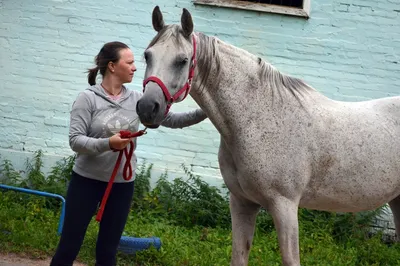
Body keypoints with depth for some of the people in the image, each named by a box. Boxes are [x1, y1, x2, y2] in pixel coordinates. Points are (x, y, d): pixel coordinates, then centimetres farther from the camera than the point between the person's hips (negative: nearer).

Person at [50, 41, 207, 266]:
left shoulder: (137, 100, 2)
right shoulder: (88, 98, -10)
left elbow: (171, 120, 0)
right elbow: (75, 140, -16)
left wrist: (204, 112, -12)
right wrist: (108, 144, -31)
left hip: (122, 184, 4)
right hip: (87, 180, -4)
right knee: (69, 246, 2)